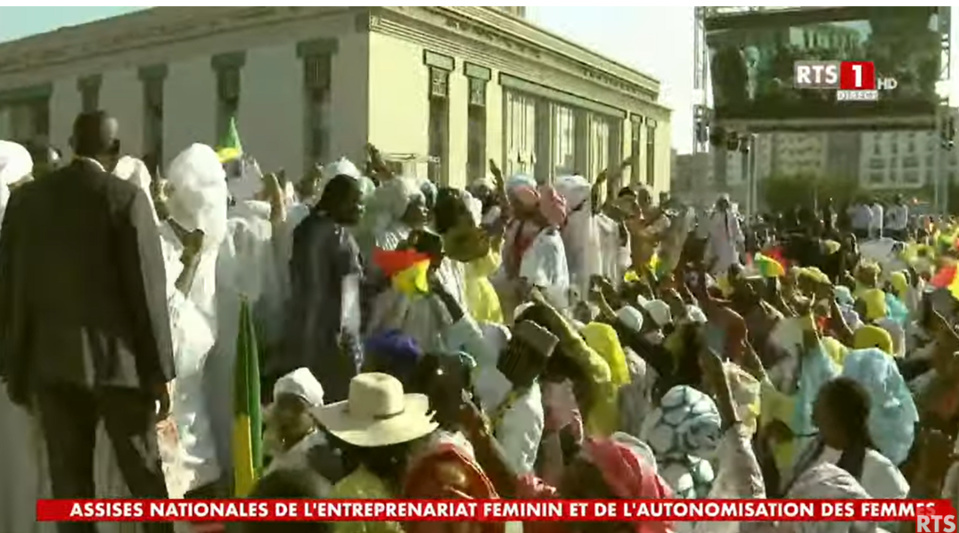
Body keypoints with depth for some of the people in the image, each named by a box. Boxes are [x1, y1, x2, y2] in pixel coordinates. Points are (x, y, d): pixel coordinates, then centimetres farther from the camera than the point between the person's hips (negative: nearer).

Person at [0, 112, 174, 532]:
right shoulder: (126, 198, -8)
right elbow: (146, 289, -11)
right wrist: (159, 372, -5)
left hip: (49, 360, 4)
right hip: (116, 358, -4)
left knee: (69, 484, 9)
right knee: (147, 478, 6)